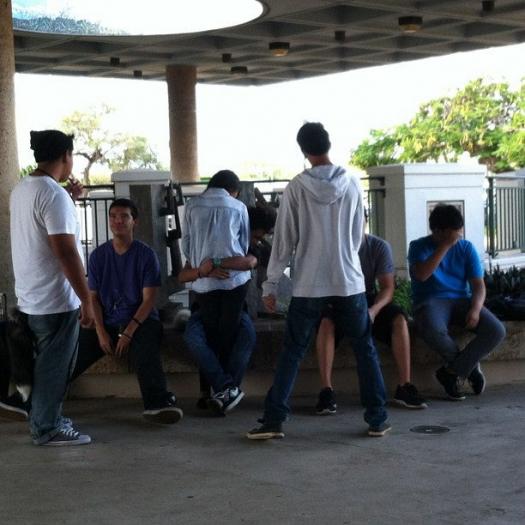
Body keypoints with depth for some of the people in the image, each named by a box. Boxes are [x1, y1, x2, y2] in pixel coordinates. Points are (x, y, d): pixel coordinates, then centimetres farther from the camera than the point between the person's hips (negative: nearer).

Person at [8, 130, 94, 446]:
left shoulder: (22, 190, 9)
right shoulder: (54, 194, -21)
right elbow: (66, 252, -24)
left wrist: (69, 200, 19)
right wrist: (87, 300, -20)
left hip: (32, 297, 9)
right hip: (56, 299, -9)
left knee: (47, 362, 20)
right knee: (55, 366, 2)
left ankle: (45, 419, 30)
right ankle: (48, 429, 11)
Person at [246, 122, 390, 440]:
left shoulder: (297, 188, -5)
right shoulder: (352, 184, 0)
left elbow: (284, 239, -4)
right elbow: (358, 234, 8)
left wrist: (271, 284, 2)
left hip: (309, 285, -1)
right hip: (349, 282, 1)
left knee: (292, 352, 7)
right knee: (365, 350, 11)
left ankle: (274, 420, 4)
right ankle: (378, 419, 11)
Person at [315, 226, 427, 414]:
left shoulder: (379, 246, -8)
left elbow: (388, 287, -11)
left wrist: (374, 310, -32)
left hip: (369, 301, 2)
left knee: (398, 318, -27)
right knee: (325, 321, -35)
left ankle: (404, 387, -20)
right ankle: (326, 391, -35)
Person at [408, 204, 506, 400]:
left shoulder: (466, 248, 8)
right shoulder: (419, 246, -1)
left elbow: (478, 285, 2)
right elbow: (421, 275, -21)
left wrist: (475, 309, -19)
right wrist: (445, 246, -21)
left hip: (461, 300, 3)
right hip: (431, 301, -3)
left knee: (496, 331, -24)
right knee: (433, 330, -40)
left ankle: (453, 371, -7)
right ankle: (469, 365, -7)